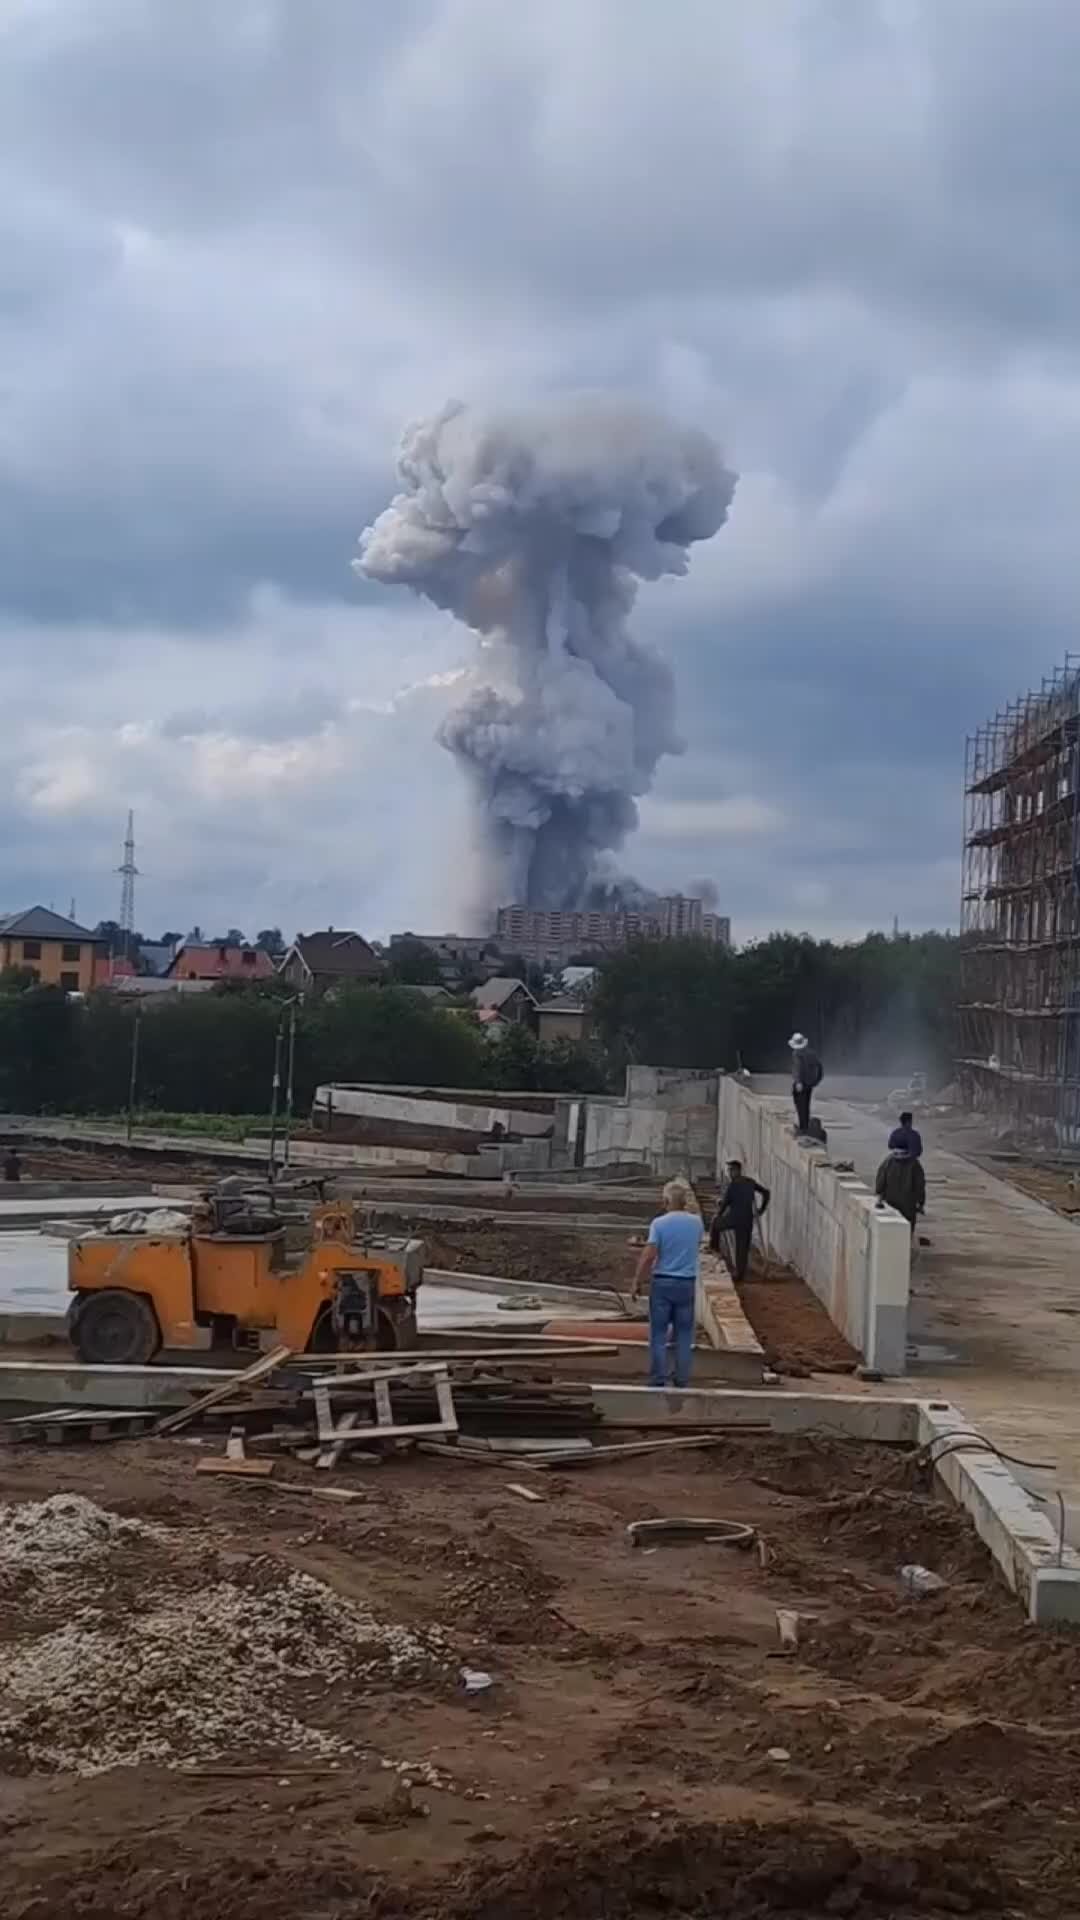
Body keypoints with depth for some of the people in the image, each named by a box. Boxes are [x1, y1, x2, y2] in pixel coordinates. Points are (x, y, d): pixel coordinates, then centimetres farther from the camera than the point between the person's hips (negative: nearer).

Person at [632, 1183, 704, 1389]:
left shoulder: (659, 1223, -11)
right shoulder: (696, 1222, 0)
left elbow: (648, 1255, -15)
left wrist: (637, 1281, -5)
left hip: (662, 1282, -3)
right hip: (687, 1283, 3)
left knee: (659, 1333, 4)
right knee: (683, 1333, 9)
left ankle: (658, 1379, 4)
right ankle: (682, 1379, 10)